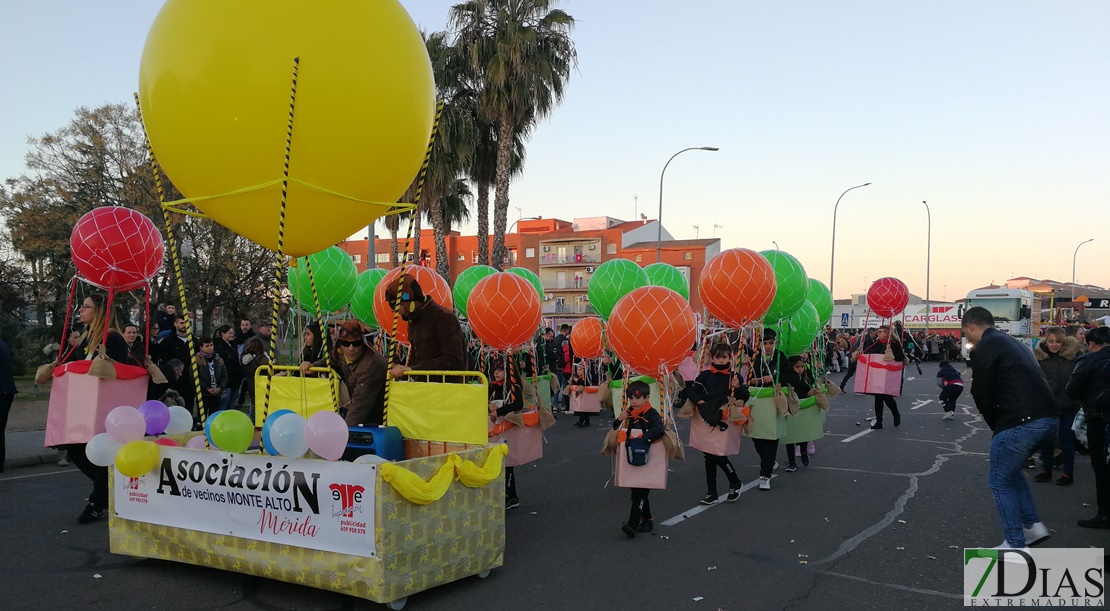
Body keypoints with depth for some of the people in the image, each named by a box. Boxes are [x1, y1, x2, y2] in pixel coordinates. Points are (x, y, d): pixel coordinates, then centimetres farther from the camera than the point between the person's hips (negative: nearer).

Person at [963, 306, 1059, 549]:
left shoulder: (984, 349, -7)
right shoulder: (1012, 343, 21)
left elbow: (982, 395, -8)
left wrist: (996, 426, 7)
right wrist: (1001, 426, 17)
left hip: (1022, 422, -9)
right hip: (1047, 419, 9)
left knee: (1000, 482, 6)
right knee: (1009, 472, 27)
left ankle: (1015, 546, 10)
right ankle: (1033, 525, 24)